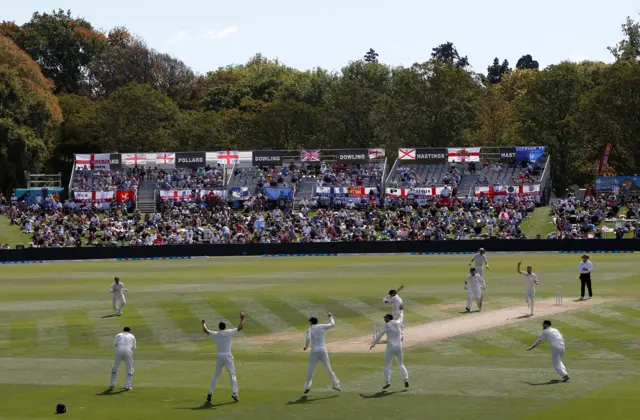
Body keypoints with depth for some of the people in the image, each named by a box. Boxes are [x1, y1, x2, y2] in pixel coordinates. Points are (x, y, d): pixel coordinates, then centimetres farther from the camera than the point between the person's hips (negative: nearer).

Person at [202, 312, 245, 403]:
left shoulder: (215, 334, 3)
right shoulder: (229, 333, -3)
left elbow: (205, 330, 11)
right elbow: (240, 327, -1)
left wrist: (203, 323, 30)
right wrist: (242, 318, 12)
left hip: (219, 357, 2)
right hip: (228, 357, -2)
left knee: (216, 376, 14)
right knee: (232, 375, 1)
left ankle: (210, 393, 8)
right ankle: (234, 393, -12)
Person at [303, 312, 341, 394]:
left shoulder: (310, 329, -1)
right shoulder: (322, 327, 4)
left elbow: (308, 338, -17)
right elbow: (332, 325, 15)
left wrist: (306, 346, -1)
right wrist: (330, 317, 30)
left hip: (314, 351, -2)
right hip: (323, 350, 2)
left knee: (311, 369, 5)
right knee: (328, 367, 6)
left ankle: (307, 386, 0)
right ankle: (336, 384, 3)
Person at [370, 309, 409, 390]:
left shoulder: (387, 325, -7)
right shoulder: (398, 323, 8)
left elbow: (380, 335, -11)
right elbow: (401, 317, 30)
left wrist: (374, 343, -4)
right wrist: (401, 310, 50)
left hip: (390, 348, -5)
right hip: (399, 348, 5)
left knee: (387, 366, -1)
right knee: (401, 365, 16)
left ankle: (387, 381, -16)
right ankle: (406, 378, -3)